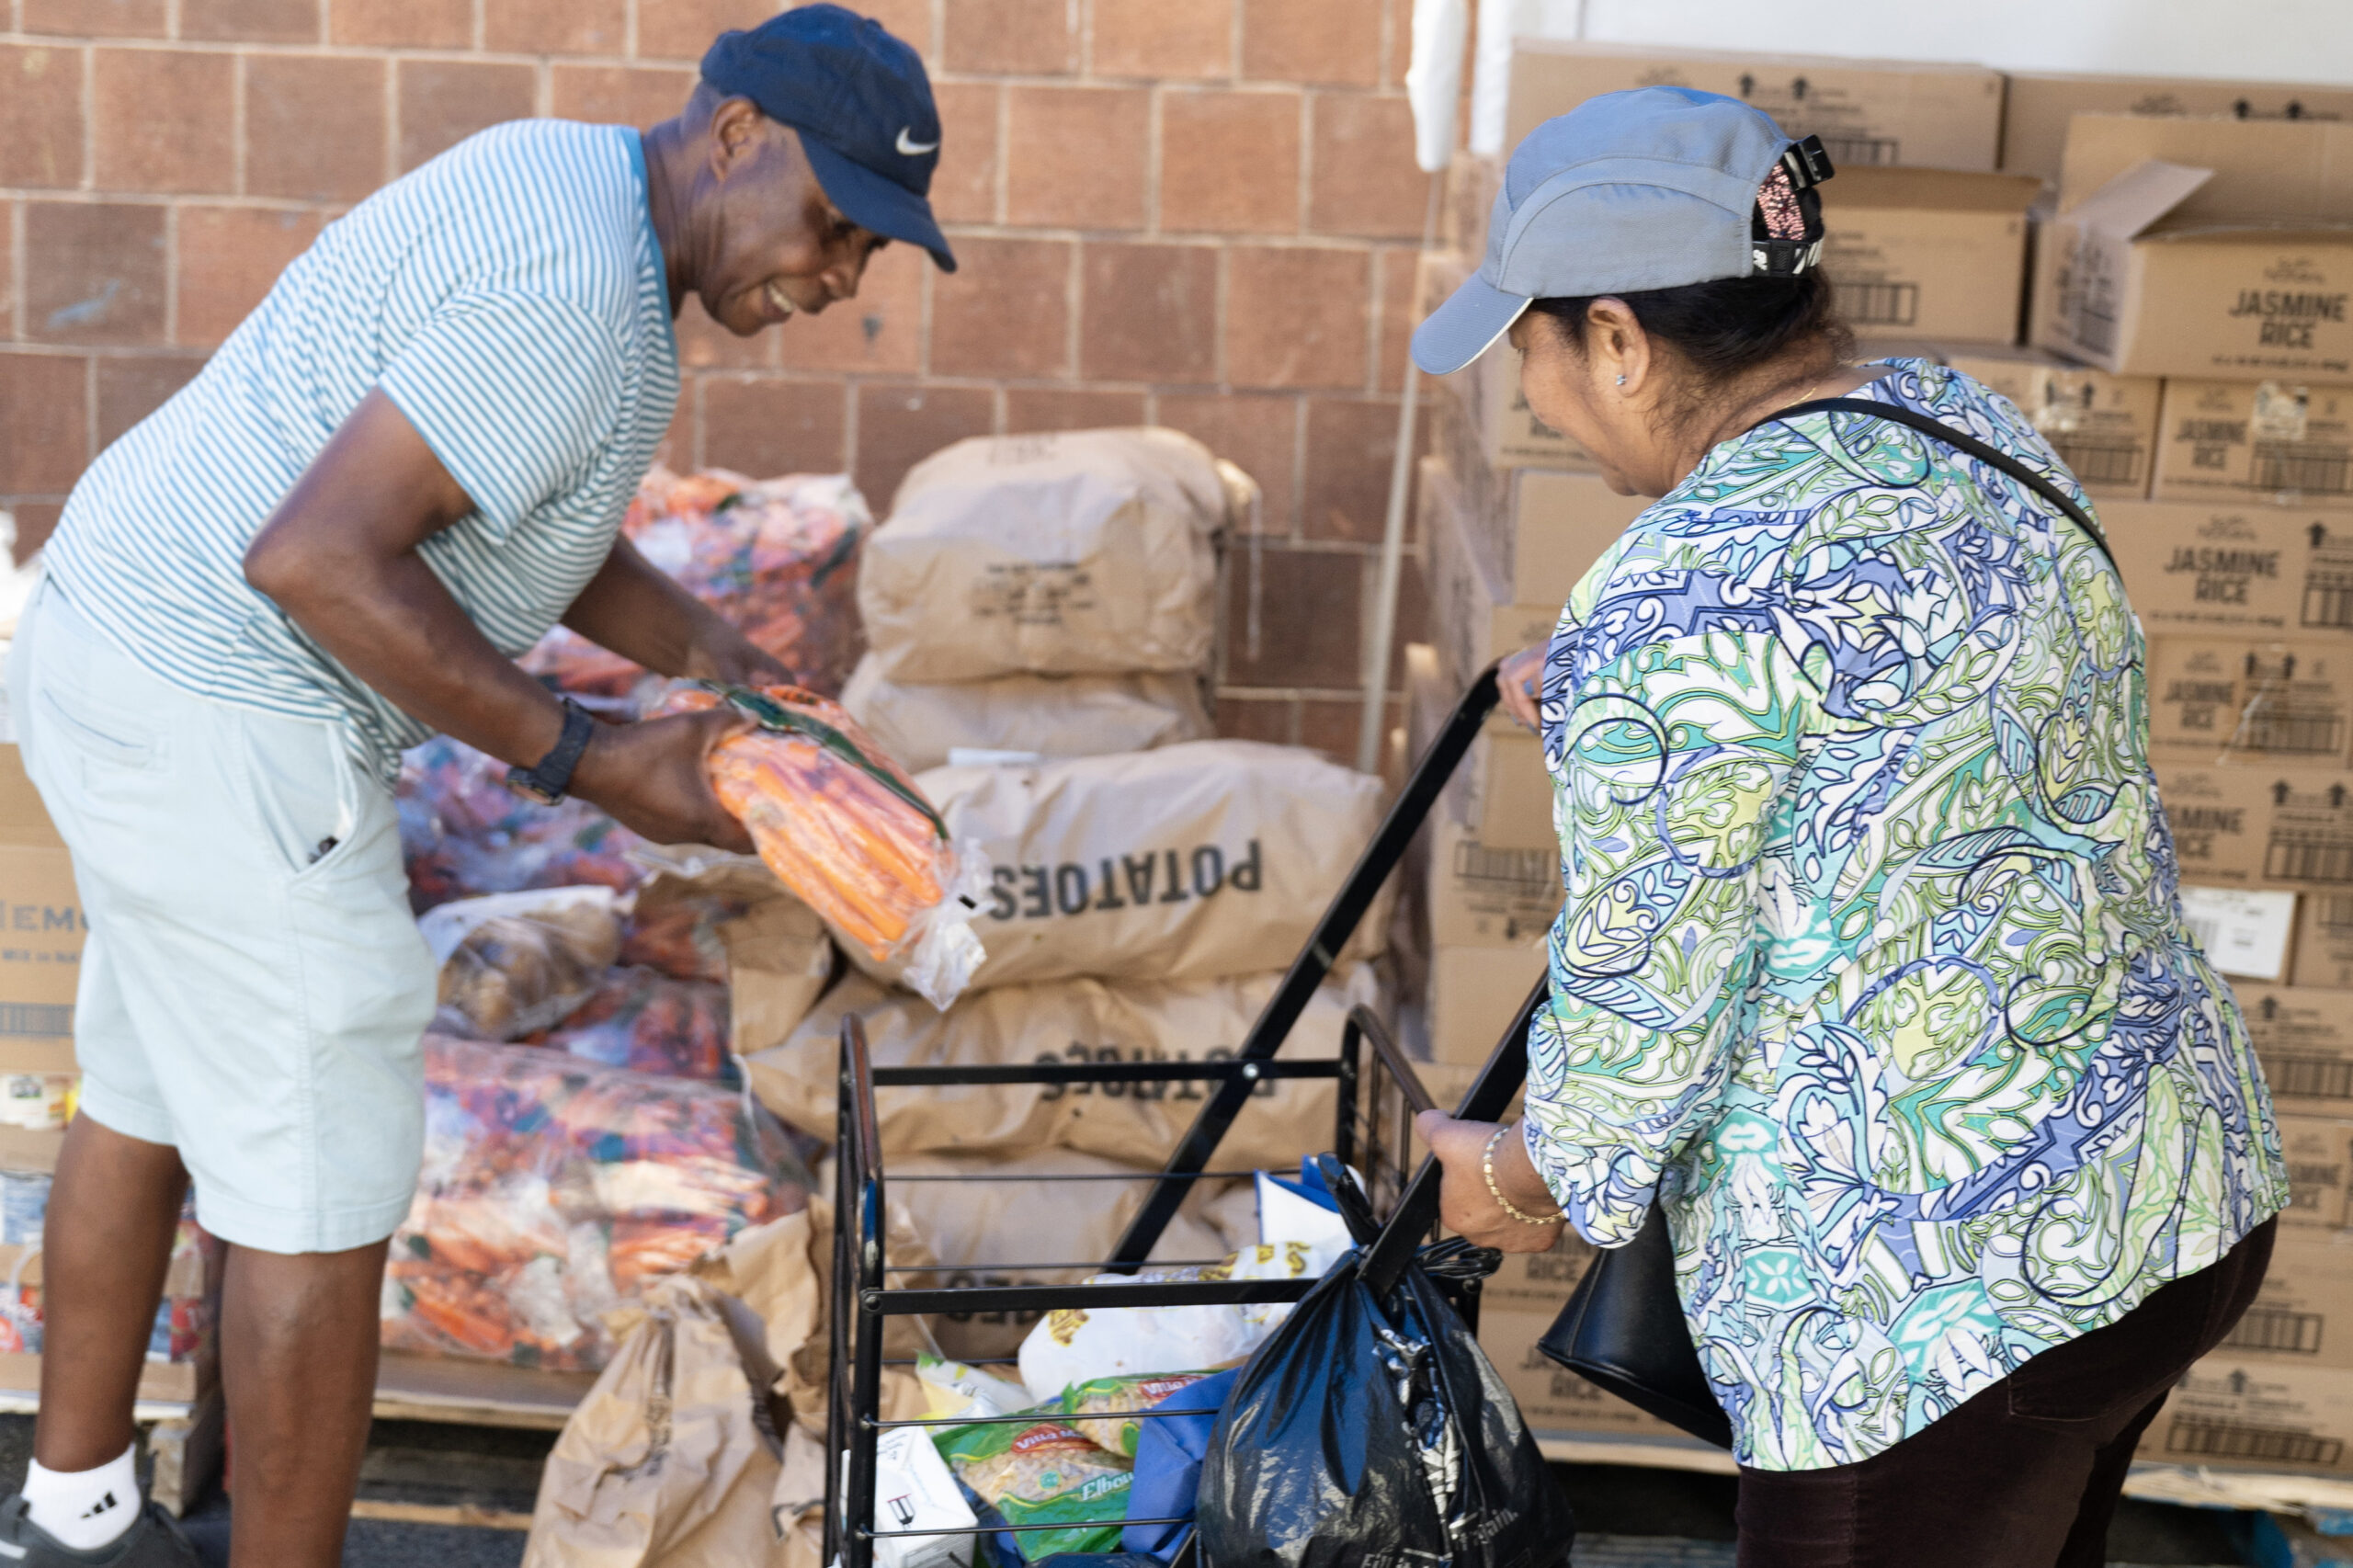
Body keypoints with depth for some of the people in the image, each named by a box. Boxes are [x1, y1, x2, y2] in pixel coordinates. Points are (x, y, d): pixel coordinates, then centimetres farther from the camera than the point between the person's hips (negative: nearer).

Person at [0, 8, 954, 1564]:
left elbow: (522, 513, 18)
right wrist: (584, 758, -23)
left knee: (148, 1099, 24)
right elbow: (312, 558, -30)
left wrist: (713, 654, 6)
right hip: (226, 731, -11)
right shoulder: (574, 297, -24)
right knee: (322, 1189, 0)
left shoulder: (554, 183, 9)